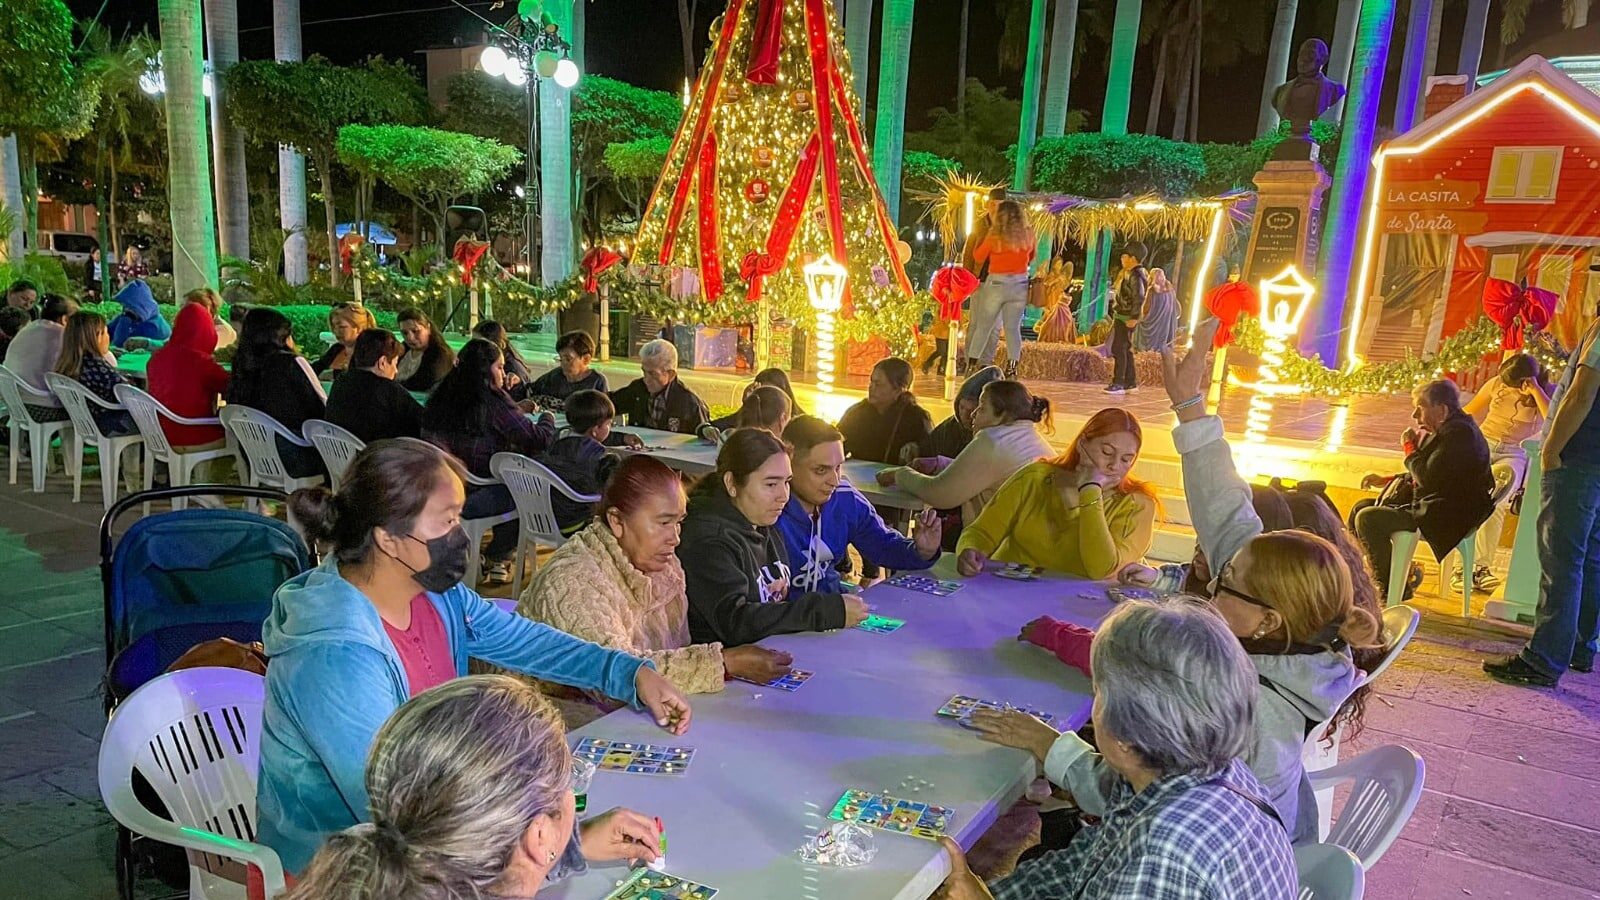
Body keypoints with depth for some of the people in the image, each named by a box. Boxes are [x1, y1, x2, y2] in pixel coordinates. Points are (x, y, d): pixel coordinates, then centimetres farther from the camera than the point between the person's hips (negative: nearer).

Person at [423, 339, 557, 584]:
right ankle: (496, 560, 28)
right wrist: (548, 418, 9)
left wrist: (517, 411, 25)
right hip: (474, 497, -7)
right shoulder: (491, 401, -15)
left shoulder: (440, 398, 5)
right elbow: (538, 439, -13)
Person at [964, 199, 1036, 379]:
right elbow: (1032, 257, 14)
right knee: (1013, 327, 7)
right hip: (1020, 284, 2)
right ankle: (1012, 368, 5)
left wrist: (981, 240, 14)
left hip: (997, 283, -2)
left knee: (983, 326, 7)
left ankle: (971, 365, 9)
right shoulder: (1028, 235, -1)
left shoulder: (994, 235, -9)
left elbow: (978, 258, 2)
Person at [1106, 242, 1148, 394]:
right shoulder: (1129, 273, 14)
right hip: (1121, 316, 11)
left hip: (1126, 318, -11)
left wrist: (1134, 318, -26)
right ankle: (1131, 382, 20)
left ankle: (1118, 383, -11)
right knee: (1125, 349, 14)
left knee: (1118, 348, -11)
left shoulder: (1136, 275, -17)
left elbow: (1138, 298, -24)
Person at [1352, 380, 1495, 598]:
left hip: (1445, 518, -11)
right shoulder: (1450, 429, 15)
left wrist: (1410, 448, -10)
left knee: (1367, 519, -22)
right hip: (1435, 508, 11)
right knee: (1361, 508, 12)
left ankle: (1390, 592, -12)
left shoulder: (1459, 433, -19)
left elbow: (1428, 479, -26)